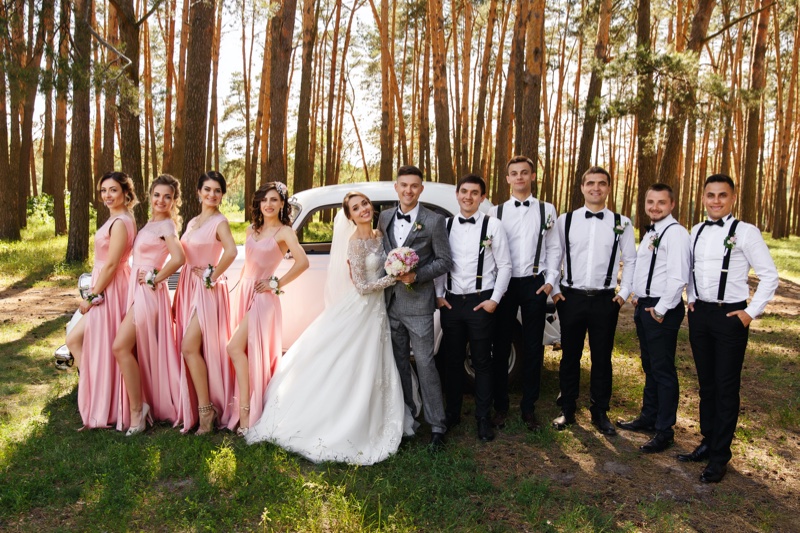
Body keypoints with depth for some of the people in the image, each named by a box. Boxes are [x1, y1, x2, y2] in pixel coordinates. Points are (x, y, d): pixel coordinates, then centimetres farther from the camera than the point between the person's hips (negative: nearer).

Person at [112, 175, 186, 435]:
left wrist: (155, 279, -15)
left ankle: (137, 410, -6)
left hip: (148, 292, -9)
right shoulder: (150, 223, 16)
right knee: (133, 348, 9)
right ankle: (139, 407, 20)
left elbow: (178, 258, -25)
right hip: (136, 290, 9)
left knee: (121, 346, -14)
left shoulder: (166, 225, -9)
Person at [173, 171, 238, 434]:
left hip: (207, 291, -8)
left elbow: (231, 251, -27)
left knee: (190, 347, -15)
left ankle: (206, 410, -7)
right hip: (188, 288, 8)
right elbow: (185, 256, 16)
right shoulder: (192, 222, 16)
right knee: (190, 348, 8)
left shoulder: (219, 222, -7)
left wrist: (211, 276, -17)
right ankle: (193, 409, 18)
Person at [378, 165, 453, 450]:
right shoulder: (385, 217, 7)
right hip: (391, 301, 6)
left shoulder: (433, 221, -8)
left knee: (425, 364, -3)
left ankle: (437, 425, 8)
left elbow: (444, 261, -6)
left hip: (418, 304, -5)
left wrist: (417, 275, -18)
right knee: (400, 362, 16)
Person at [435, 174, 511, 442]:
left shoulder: (493, 225, -4)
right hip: (451, 302, 3)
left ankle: (483, 418, 20)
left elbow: (504, 266, -4)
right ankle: (452, 413, 28)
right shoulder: (445, 225, 6)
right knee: (452, 360, 13)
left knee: (482, 362, 6)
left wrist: (495, 299, -8)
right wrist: (439, 295, 3)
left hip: (481, 303, -3)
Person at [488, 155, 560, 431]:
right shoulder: (496, 212, 5)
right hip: (503, 284, 0)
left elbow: (554, 248, 5)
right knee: (501, 347, 6)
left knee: (533, 348, 6)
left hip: (535, 284, 0)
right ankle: (500, 406, 19)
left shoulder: (546, 210, 6)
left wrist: (550, 281, -3)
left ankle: (528, 406, 20)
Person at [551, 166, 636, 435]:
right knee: (570, 356, 10)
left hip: (605, 300, 0)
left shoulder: (622, 223, 2)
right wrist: (554, 290, -1)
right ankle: (567, 410, 23)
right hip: (571, 298, 0)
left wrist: (624, 293, 0)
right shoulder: (565, 220, 1)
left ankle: (600, 412, 24)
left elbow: (630, 260, 7)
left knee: (602, 358, 9)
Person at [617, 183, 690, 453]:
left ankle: (664, 431, 12)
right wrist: (637, 299, 13)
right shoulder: (649, 233, 15)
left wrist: (660, 310, -19)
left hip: (662, 310, -9)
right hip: (643, 306, 9)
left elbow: (678, 277, -22)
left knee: (663, 370, 0)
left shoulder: (675, 232, -14)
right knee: (649, 367, 19)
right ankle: (648, 417, 34)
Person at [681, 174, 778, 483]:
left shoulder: (745, 232, -9)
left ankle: (719, 456, 15)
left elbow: (769, 275, -7)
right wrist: (691, 299, 10)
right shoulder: (696, 232, 8)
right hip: (699, 314, 6)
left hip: (730, 316, -5)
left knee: (726, 388, 2)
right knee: (706, 384, 15)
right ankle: (707, 443, 29)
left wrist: (752, 312, -10)